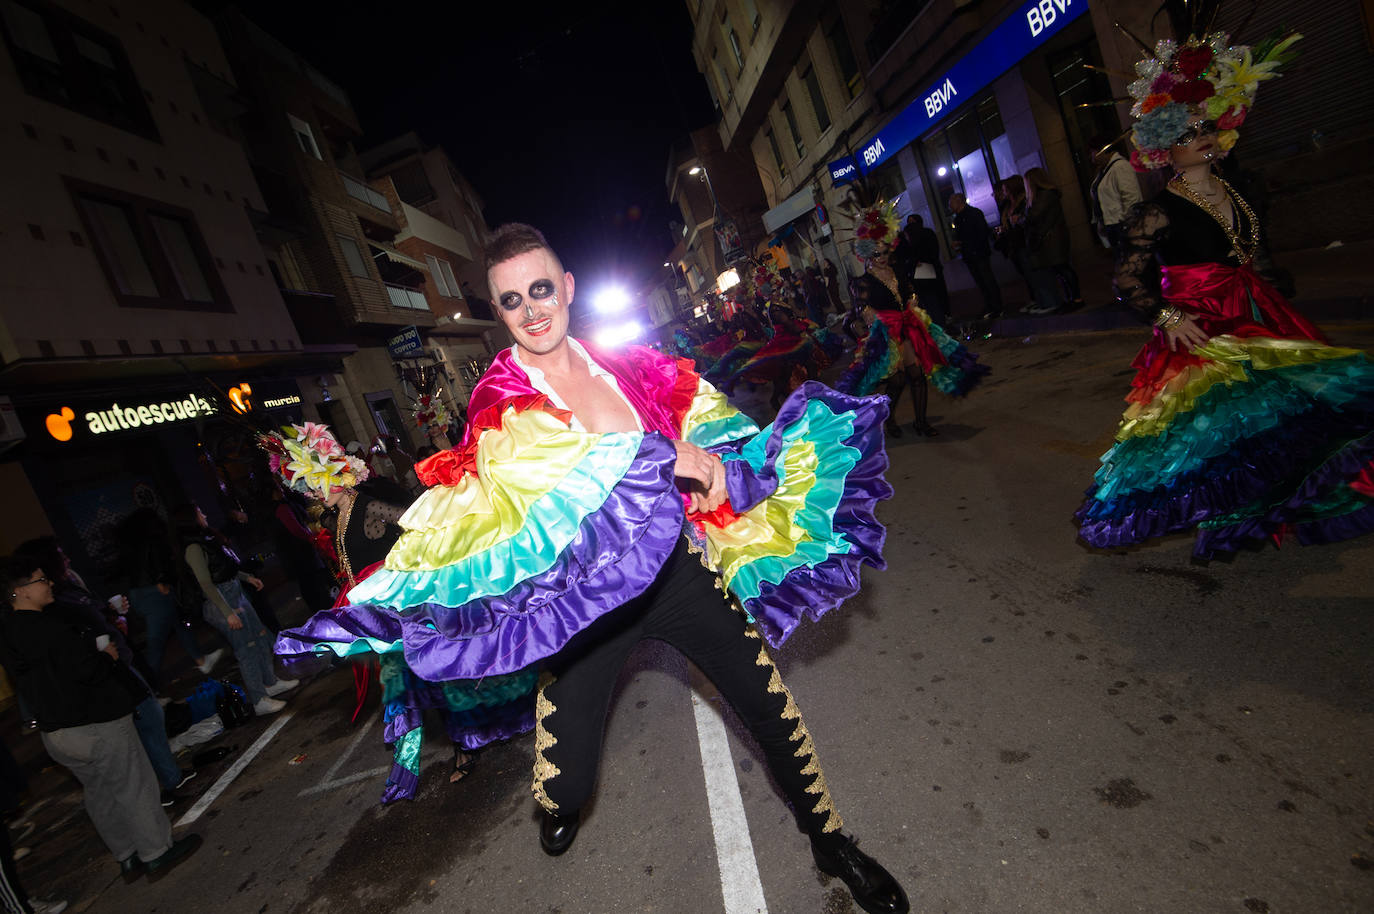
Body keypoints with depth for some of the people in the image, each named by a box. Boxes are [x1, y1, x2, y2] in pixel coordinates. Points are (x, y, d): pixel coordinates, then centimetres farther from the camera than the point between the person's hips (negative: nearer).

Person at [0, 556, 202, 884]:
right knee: (133, 787, 6)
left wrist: (96, 645, 5)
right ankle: (157, 853, 18)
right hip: (96, 727, -9)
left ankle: (127, 857, 32)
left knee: (99, 794, 20)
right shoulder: (47, 629, -24)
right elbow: (88, 670, -25)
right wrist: (107, 656, -6)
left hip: (54, 732, 9)